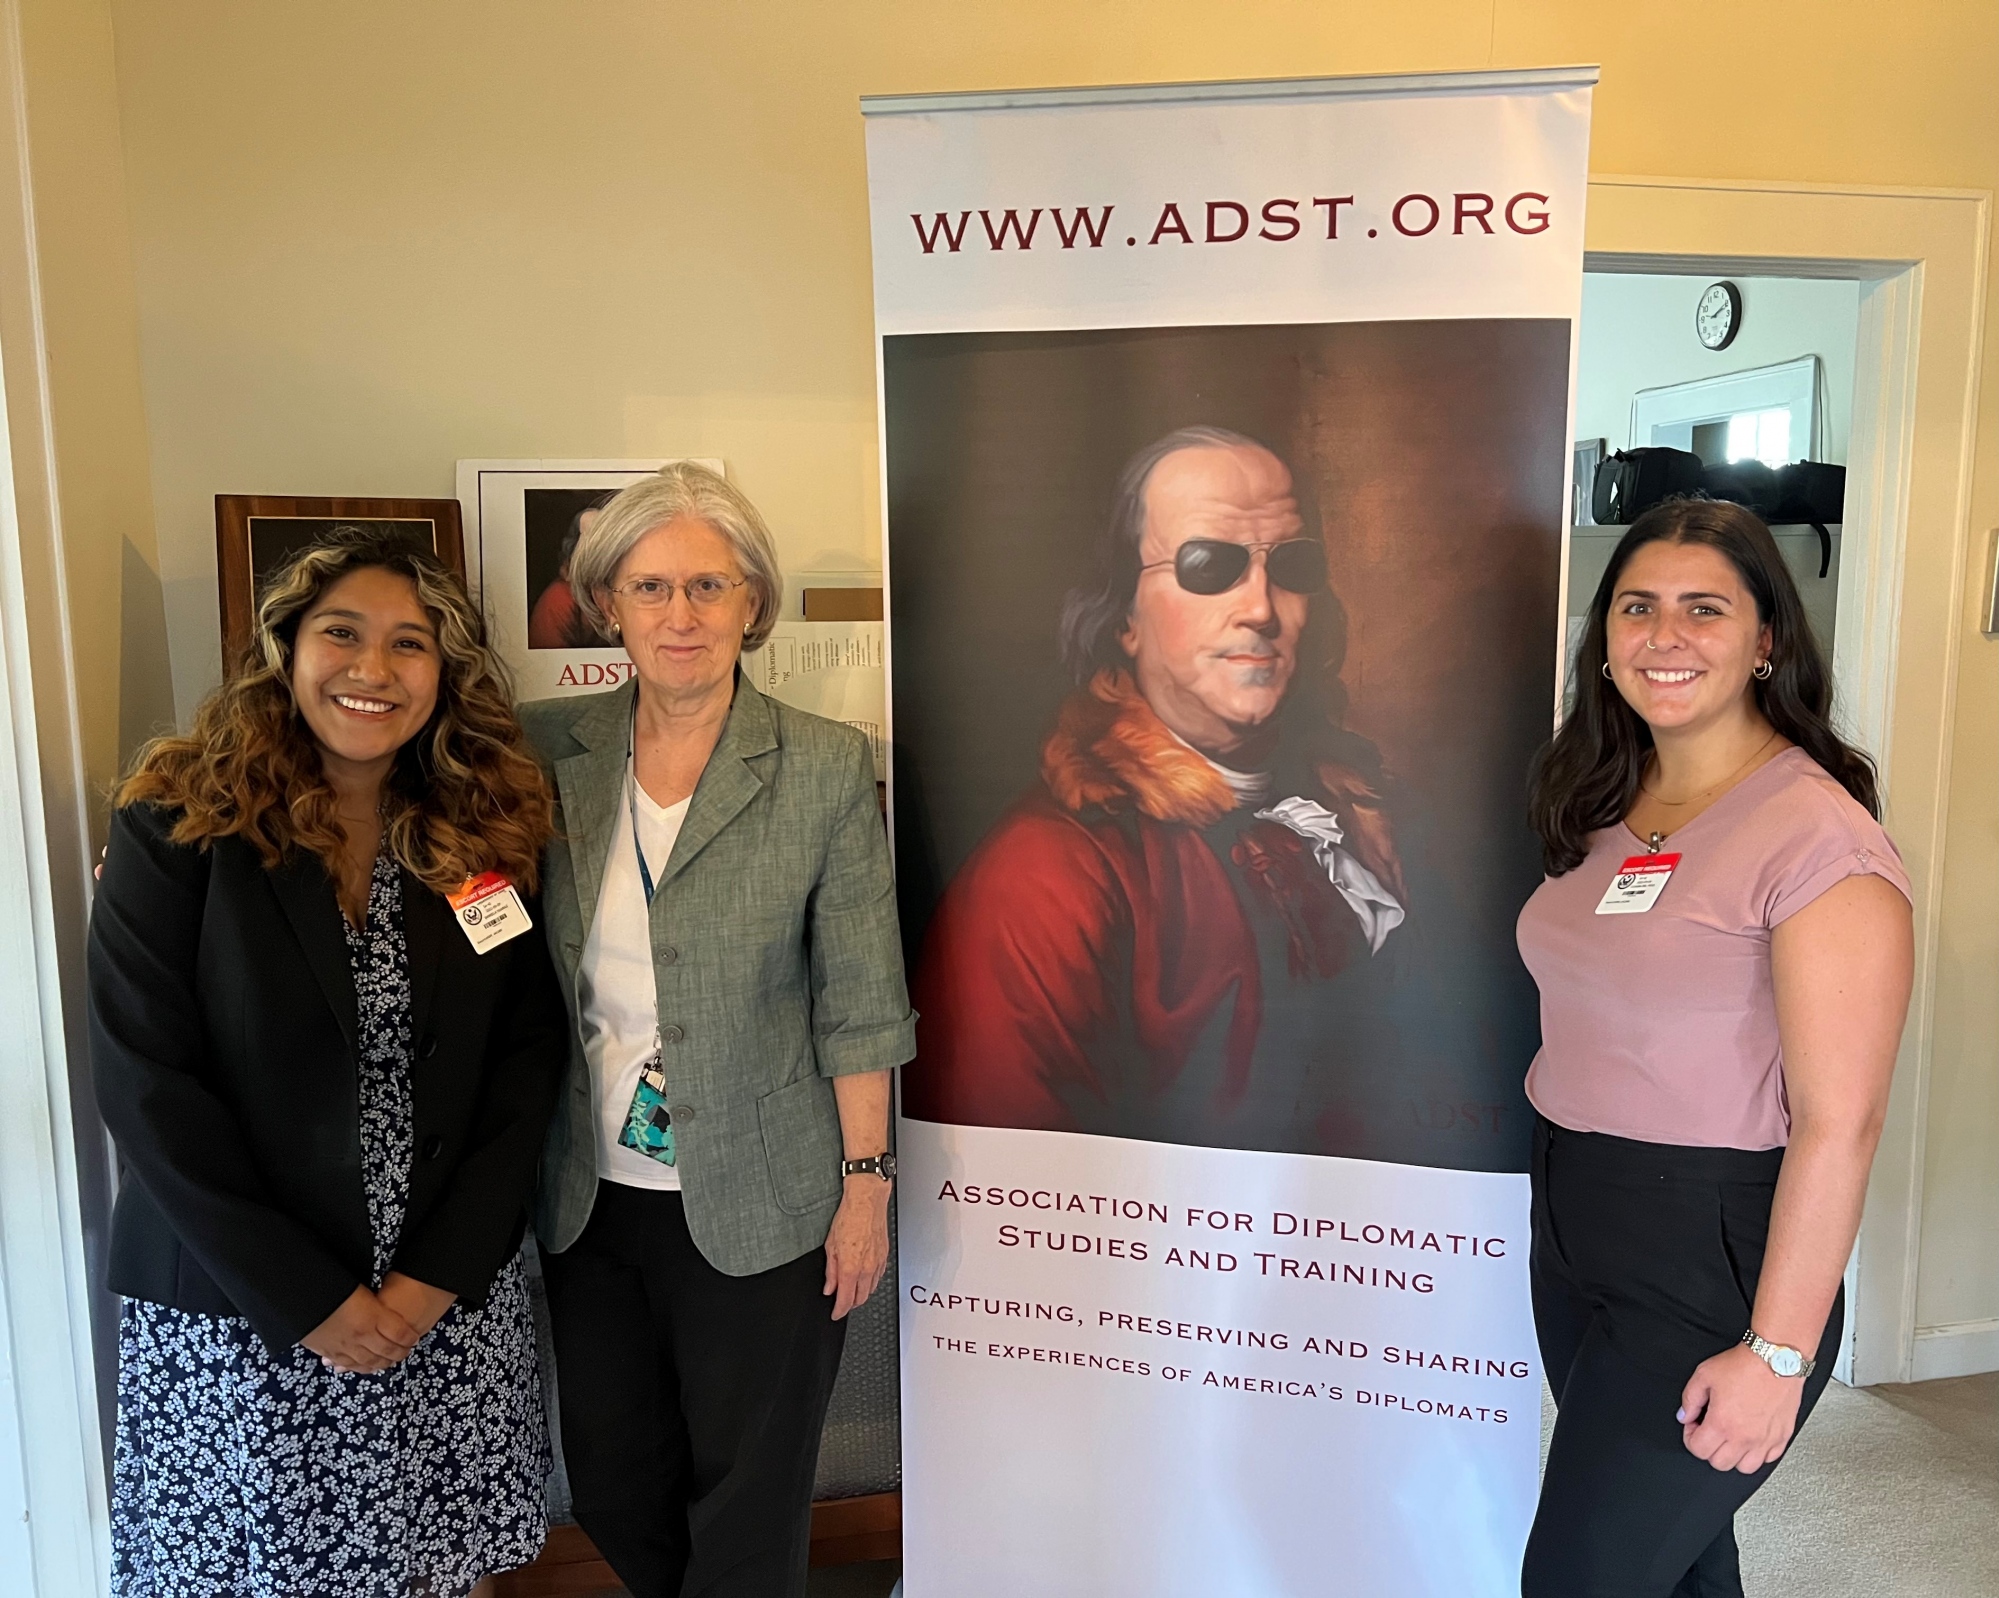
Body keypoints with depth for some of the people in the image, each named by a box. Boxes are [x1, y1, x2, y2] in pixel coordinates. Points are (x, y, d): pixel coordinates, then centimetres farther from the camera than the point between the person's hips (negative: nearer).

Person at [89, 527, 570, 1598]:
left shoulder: (486, 836, 0)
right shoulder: (176, 826, -8)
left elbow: (524, 1066, 0)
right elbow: (145, 1083, -12)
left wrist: (438, 1276, -8)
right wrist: (307, 1301, -13)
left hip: (451, 1304, 3)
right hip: (235, 1320, -2)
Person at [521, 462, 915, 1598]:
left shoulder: (826, 766, -10)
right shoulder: (549, 752, -2)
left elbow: (860, 1001, -8)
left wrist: (866, 1182, -8)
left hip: (759, 1204, -3)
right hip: (592, 1196, 4)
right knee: (612, 1488, 20)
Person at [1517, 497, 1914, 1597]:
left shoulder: (1818, 837, -19)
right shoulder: (1603, 807, 5)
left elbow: (1837, 1125, -20)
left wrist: (1778, 1351, -19)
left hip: (1711, 1255, -7)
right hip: (1571, 1220, 7)